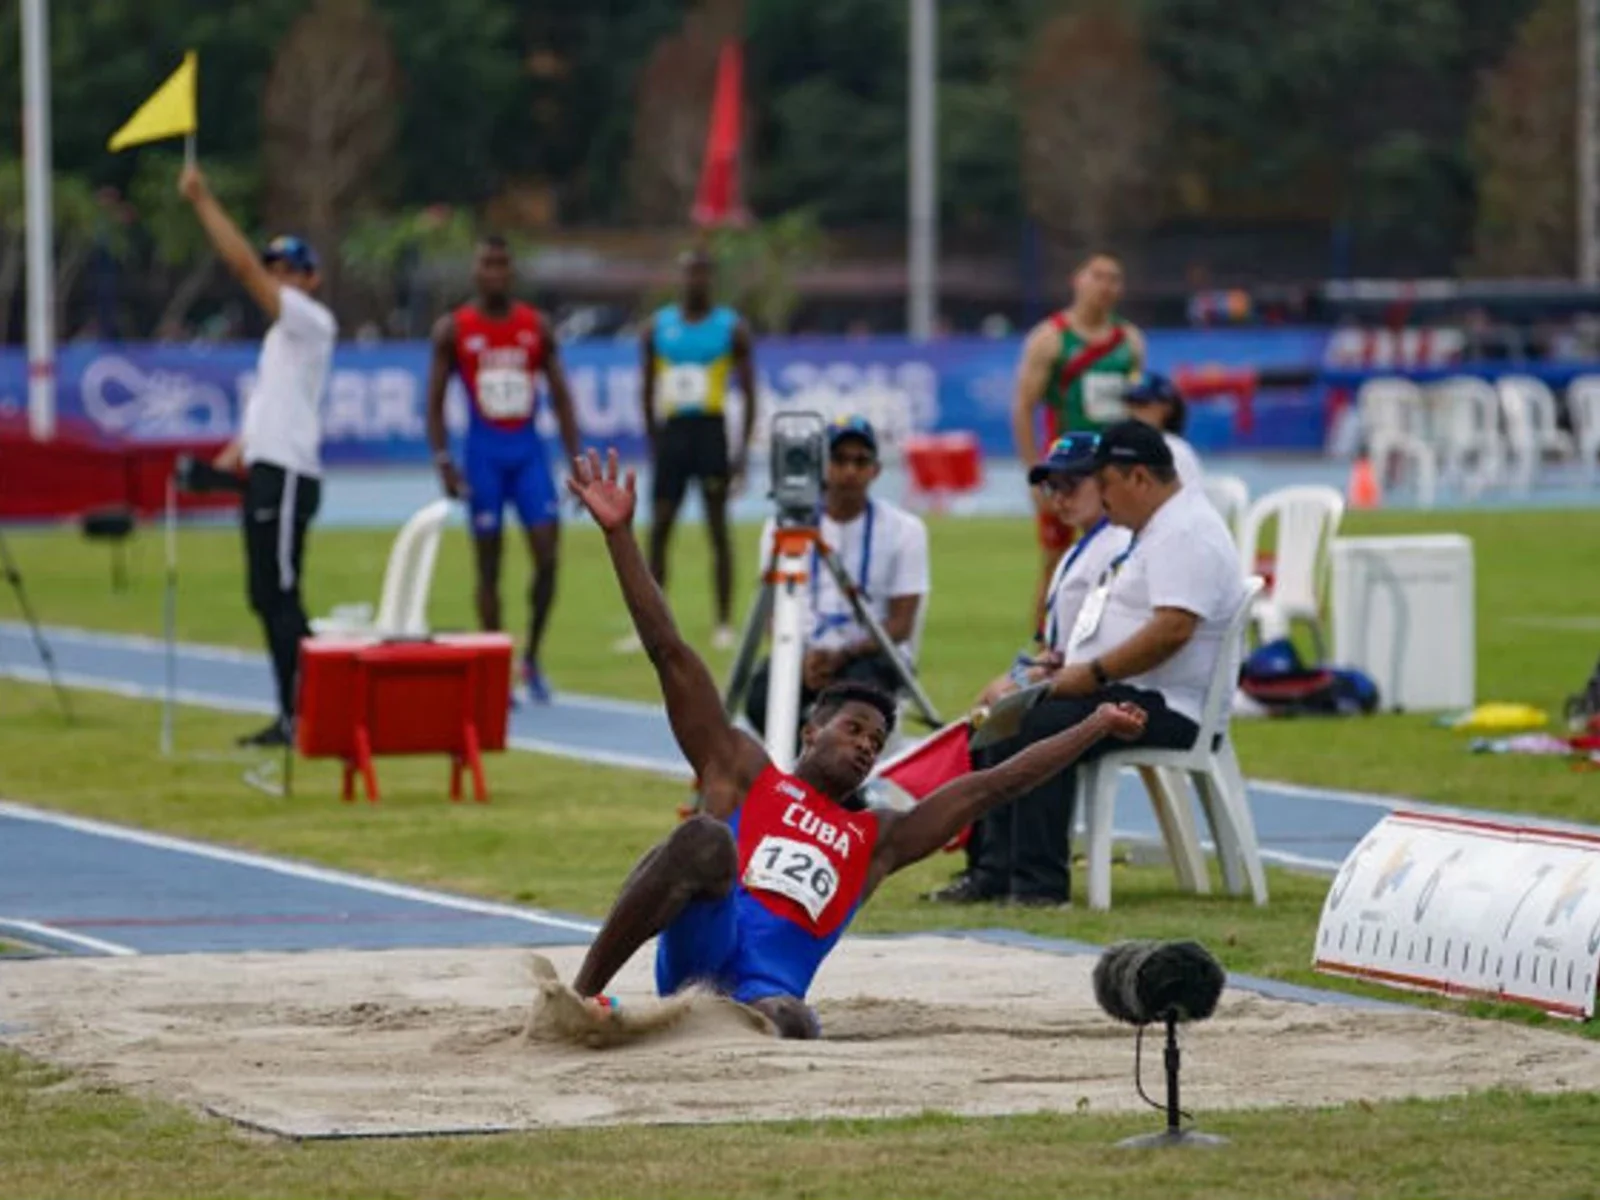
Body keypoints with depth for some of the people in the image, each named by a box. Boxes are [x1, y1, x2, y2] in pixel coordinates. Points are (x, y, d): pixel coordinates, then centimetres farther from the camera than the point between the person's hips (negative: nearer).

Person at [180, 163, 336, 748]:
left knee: (280, 596, -11)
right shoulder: (282, 332, 21)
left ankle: (300, 716, -12)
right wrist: (233, 454, 12)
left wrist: (204, 201, -13)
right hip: (264, 471, 10)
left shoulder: (311, 322, -7)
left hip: (287, 475, -10)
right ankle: (291, 716, 12)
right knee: (267, 598, 9)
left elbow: (244, 265, -14)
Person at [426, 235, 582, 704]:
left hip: (529, 449, 2)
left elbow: (560, 396, 8)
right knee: (489, 566, 1)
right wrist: (443, 462, -9)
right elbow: (435, 402, 1)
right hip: (484, 452, -2)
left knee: (547, 556, -8)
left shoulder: (537, 327, 6)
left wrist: (575, 460, 1)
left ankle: (532, 658, 9)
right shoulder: (453, 330, 0)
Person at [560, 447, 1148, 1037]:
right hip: (705, 944, -1)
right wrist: (618, 533, 8)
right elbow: (669, 652, 15)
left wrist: (1096, 726, 28)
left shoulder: (876, 839, 31)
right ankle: (580, 995, -33)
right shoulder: (743, 774, 22)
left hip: (770, 989, 1)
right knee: (704, 837, -33)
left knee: (794, 1028, -36)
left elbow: (991, 785, 30)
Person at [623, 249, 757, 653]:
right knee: (658, 529, 1)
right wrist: (653, 444, 10)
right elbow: (649, 390, 14)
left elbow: (748, 392, 1)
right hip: (672, 431, 3)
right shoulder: (658, 328, 9)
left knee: (718, 528, 0)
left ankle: (725, 624, 5)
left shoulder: (732, 328, 1)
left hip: (711, 432, -3)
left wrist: (744, 450, -6)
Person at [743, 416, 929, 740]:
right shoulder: (784, 527, 3)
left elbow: (901, 624, -5)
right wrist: (803, 659, -19)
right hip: (805, 651, 1)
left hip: (869, 654, -1)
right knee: (761, 697, -30)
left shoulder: (904, 529, -2)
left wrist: (842, 656, -21)